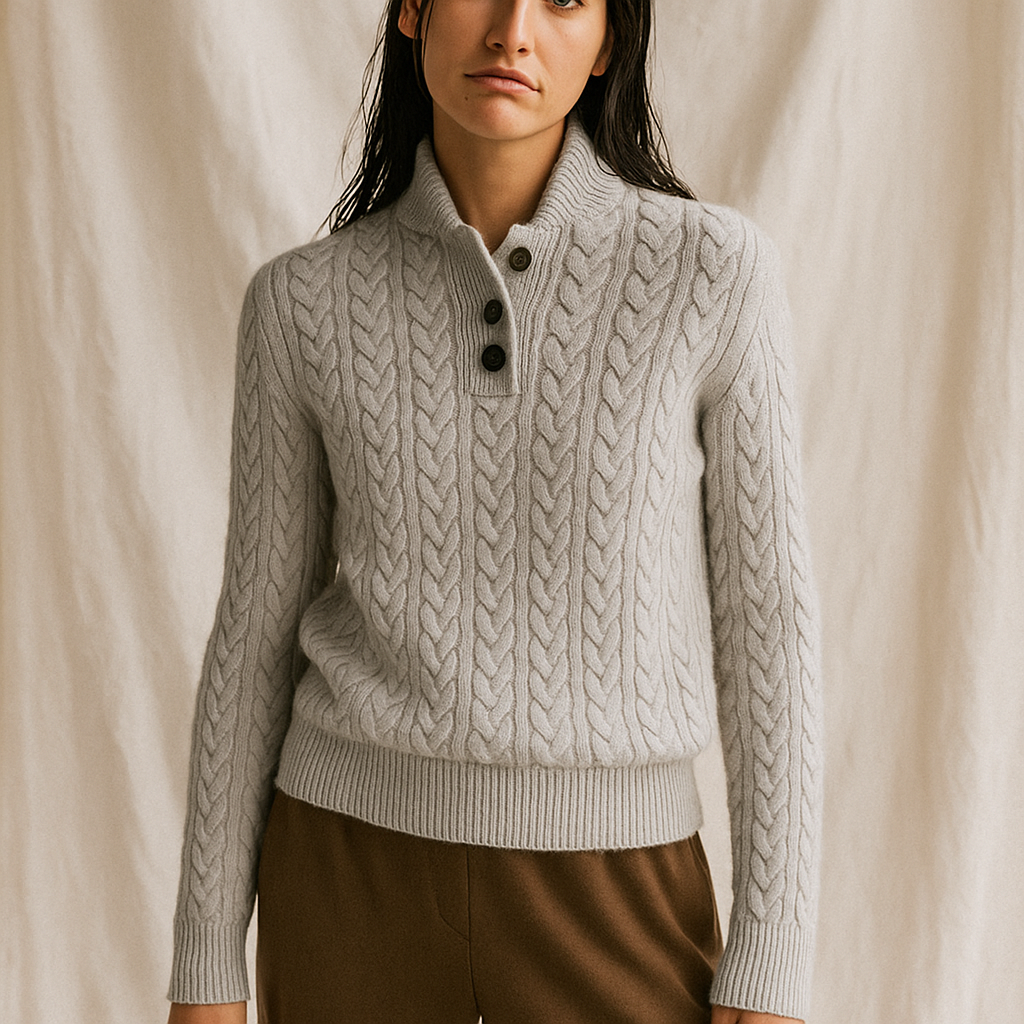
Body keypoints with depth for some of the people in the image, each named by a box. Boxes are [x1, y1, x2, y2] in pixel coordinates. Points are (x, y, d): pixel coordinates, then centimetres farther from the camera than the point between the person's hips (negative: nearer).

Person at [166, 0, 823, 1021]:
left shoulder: (711, 269, -6)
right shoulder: (305, 300, -1)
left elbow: (762, 613, -4)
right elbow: (258, 629, 3)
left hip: (612, 899, -1)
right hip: (355, 877, 1)